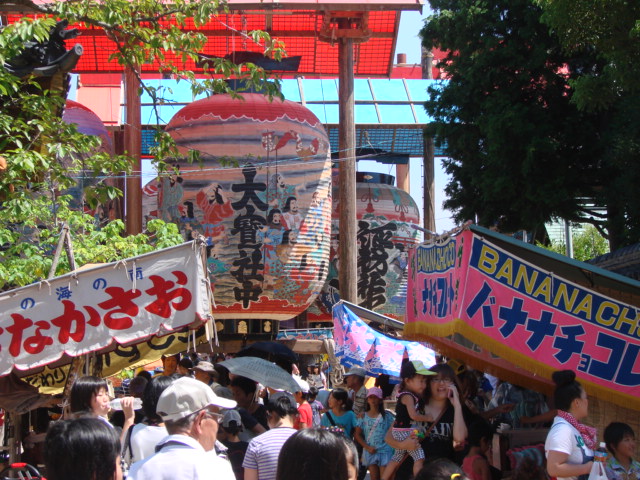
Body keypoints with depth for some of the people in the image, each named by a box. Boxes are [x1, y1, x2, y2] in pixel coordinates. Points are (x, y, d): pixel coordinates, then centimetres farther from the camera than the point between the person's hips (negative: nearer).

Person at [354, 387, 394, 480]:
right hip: (370, 451, 2)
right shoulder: (363, 417, 5)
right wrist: (367, 447, -6)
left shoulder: (387, 416, 2)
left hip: (384, 451, -2)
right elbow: (358, 435, 5)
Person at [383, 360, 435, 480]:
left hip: (400, 433, 10)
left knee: (397, 458, 20)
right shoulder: (407, 396, -17)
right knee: (419, 458, -14)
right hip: (405, 432, -10)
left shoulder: (415, 396, 12)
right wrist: (428, 418, -15)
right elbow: (414, 415, -26)